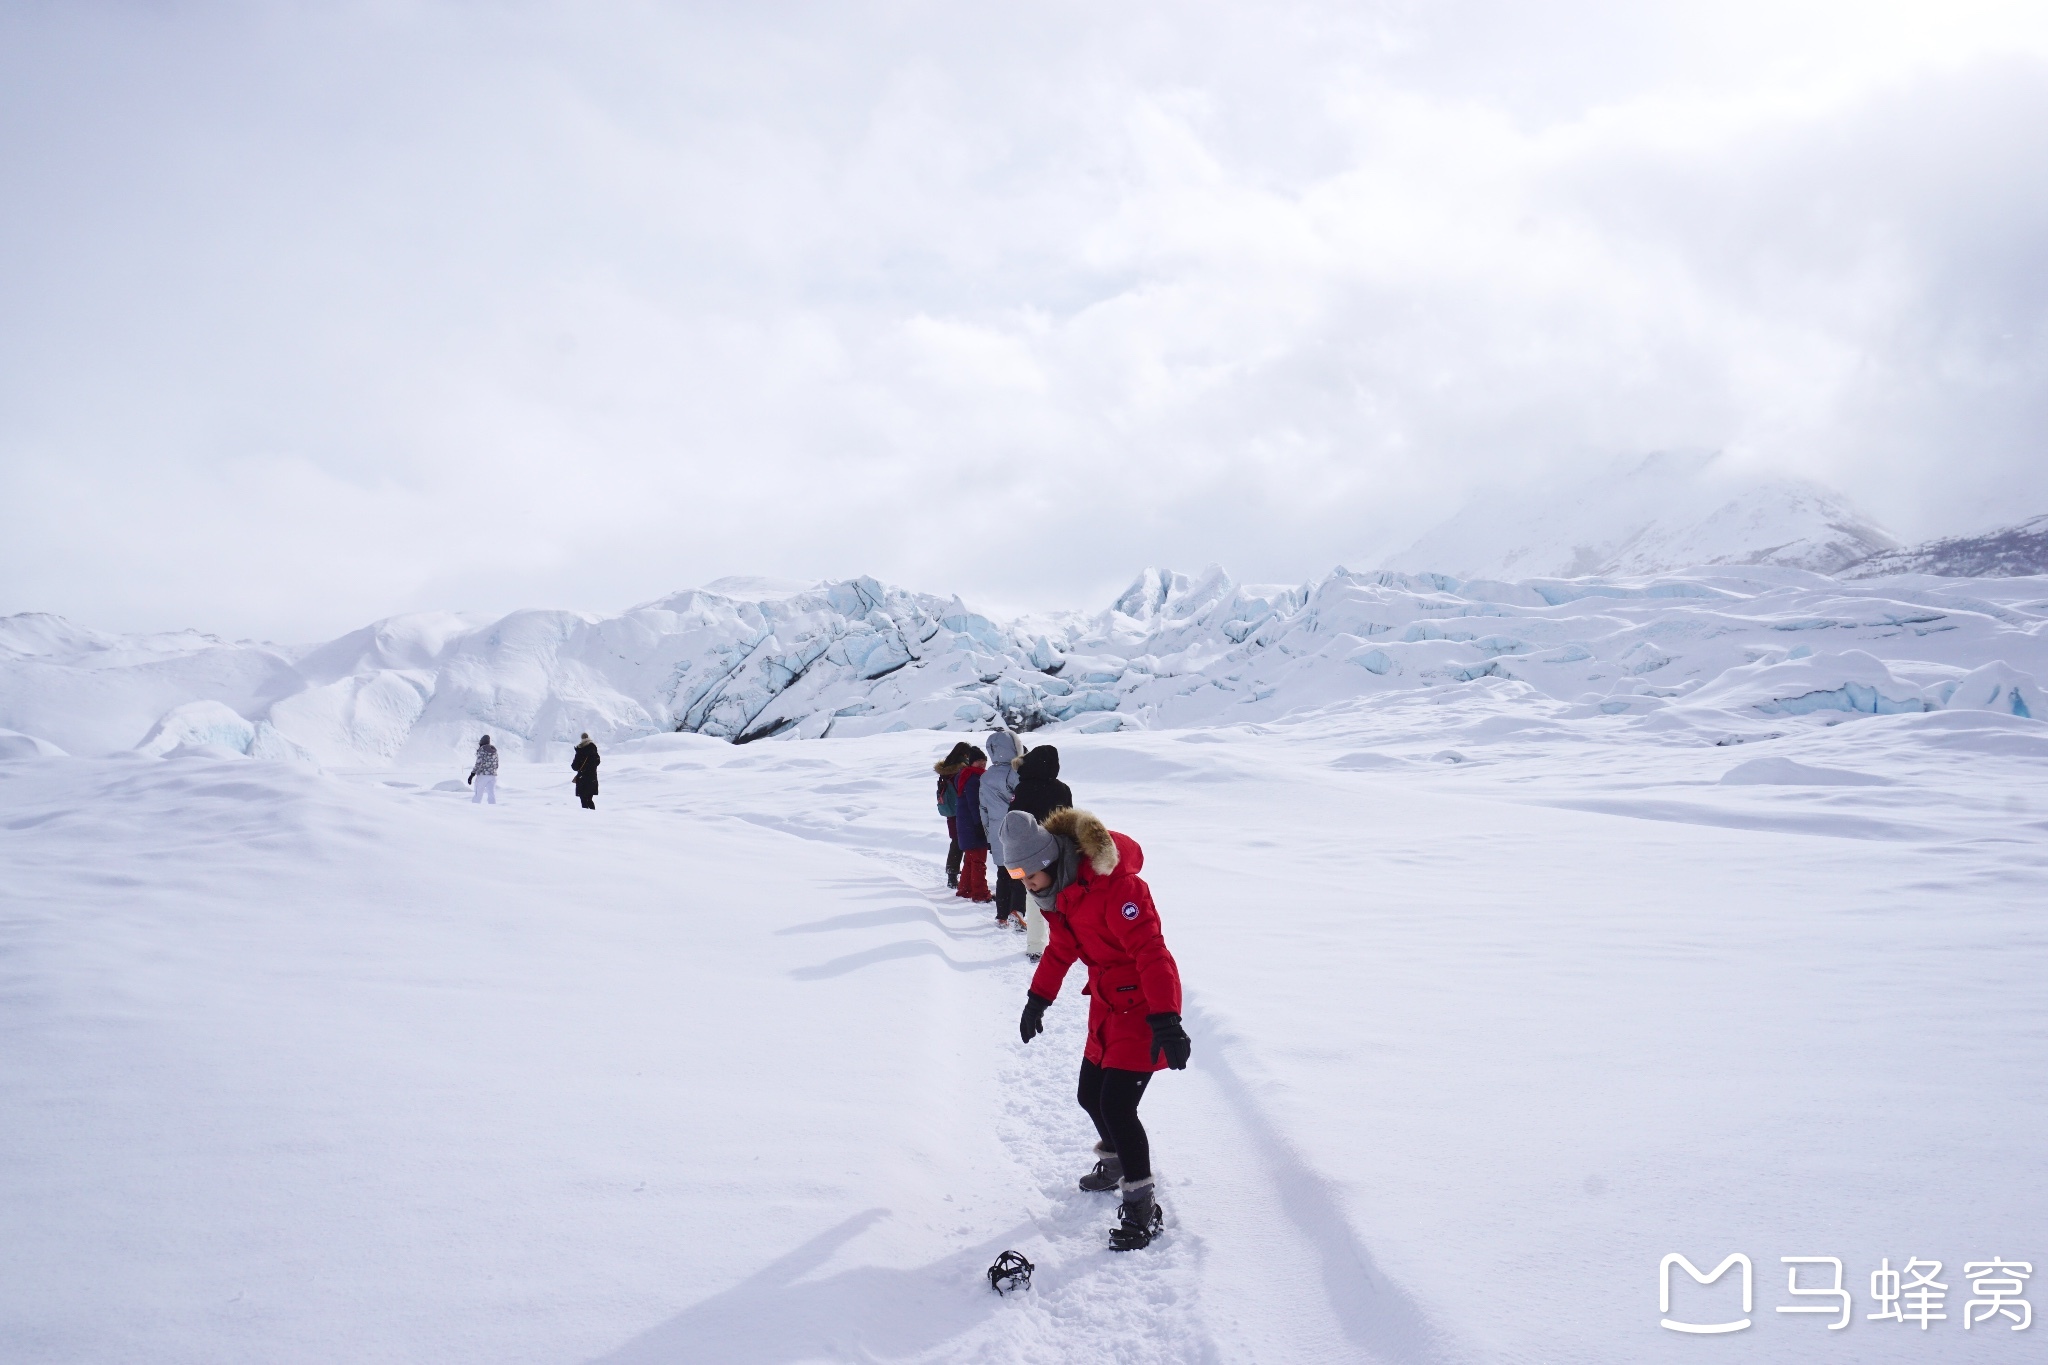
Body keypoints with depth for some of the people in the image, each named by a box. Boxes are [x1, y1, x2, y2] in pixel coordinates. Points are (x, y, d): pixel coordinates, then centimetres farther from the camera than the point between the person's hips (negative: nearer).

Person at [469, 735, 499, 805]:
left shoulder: (482, 749, -6)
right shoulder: (494, 750, 12)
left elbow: (478, 763, -13)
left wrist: (472, 774, -12)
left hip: (482, 775, -5)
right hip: (493, 775, 5)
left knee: (478, 795, 1)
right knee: (491, 795, 3)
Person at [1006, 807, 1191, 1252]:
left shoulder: (1113, 885, -28)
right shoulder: (1059, 889, 2)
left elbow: (1150, 950, -31)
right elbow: (1062, 947, 18)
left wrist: (1166, 1022, -36)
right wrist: (1038, 998, 22)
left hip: (1141, 1004, -9)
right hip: (1106, 1004, 9)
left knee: (1117, 1106, -13)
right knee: (1091, 1096, 16)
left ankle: (1142, 1210, 0)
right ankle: (1115, 1164, 43)